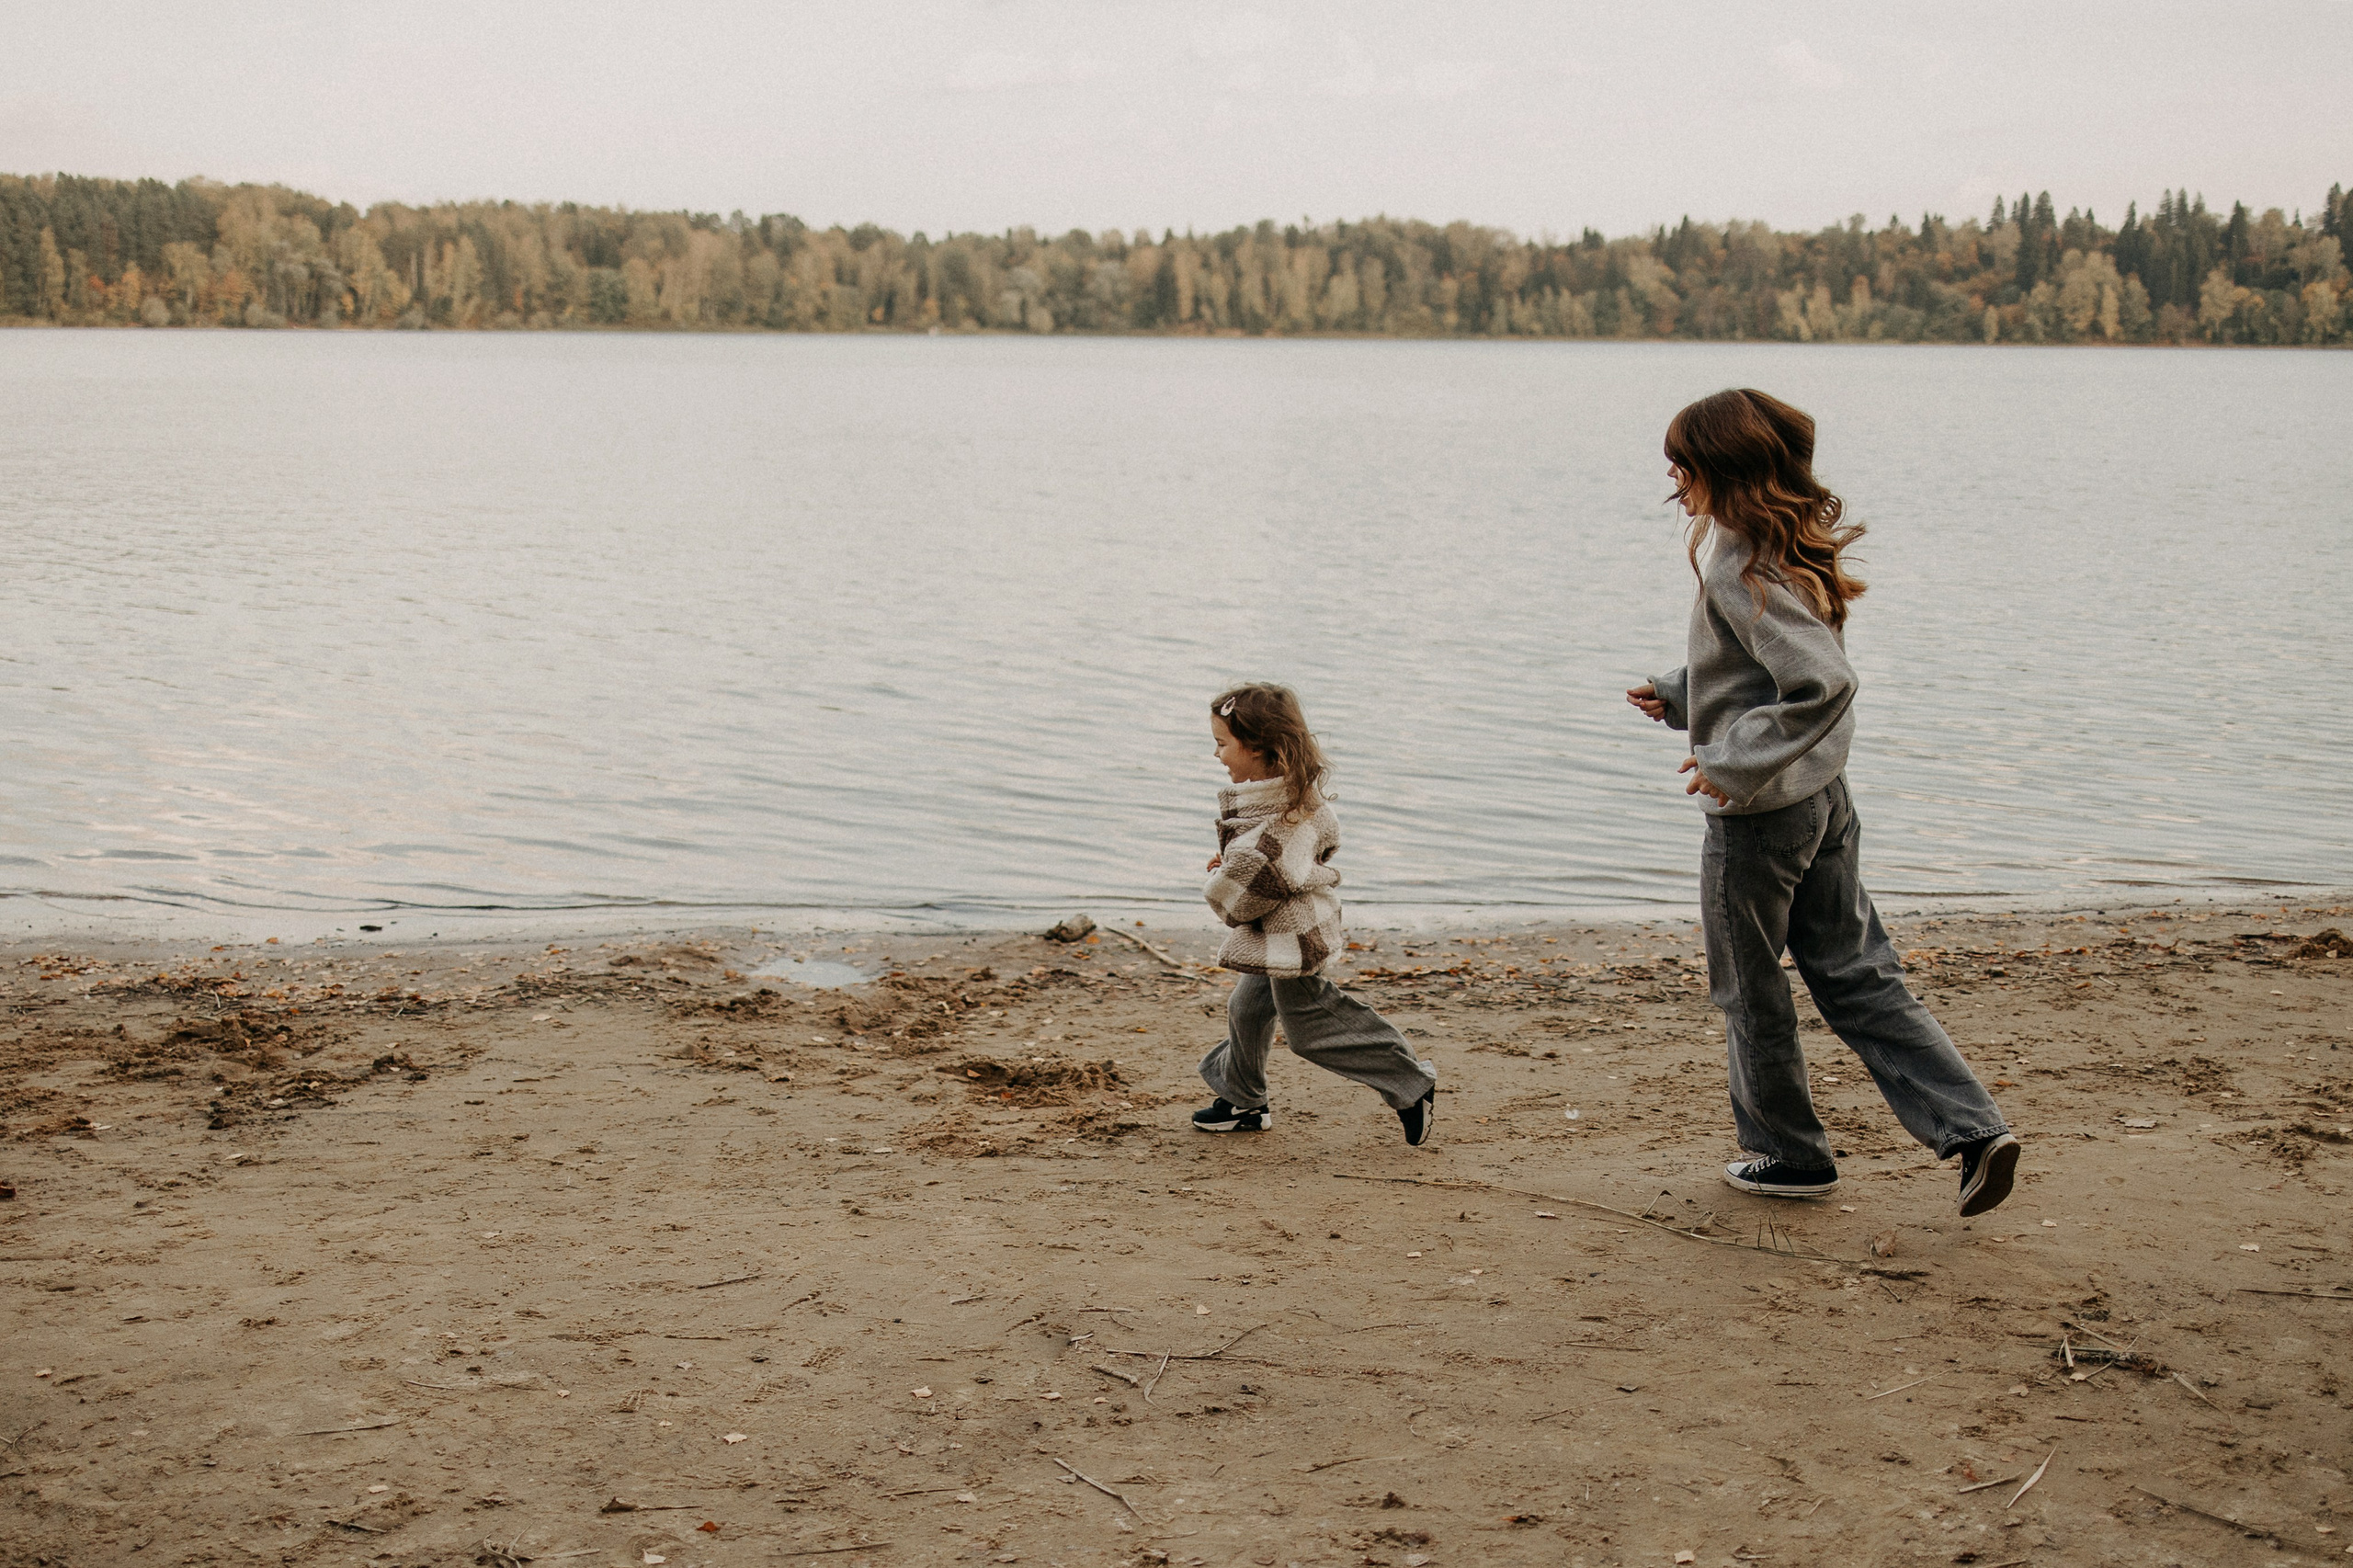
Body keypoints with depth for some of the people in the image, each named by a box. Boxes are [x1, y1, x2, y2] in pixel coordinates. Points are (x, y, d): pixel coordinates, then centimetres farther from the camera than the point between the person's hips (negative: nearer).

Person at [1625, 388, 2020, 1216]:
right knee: (1855, 975, 12)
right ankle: (1974, 1128, 5)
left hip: (1758, 810, -9)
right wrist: (1678, 695, 17)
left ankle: (1789, 1154, 26)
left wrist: (1734, 762, -25)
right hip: (1821, 797, 9)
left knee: (1749, 991, 11)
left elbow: (1823, 681, -31)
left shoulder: (1737, 569, -22)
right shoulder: (1788, 548, 8)